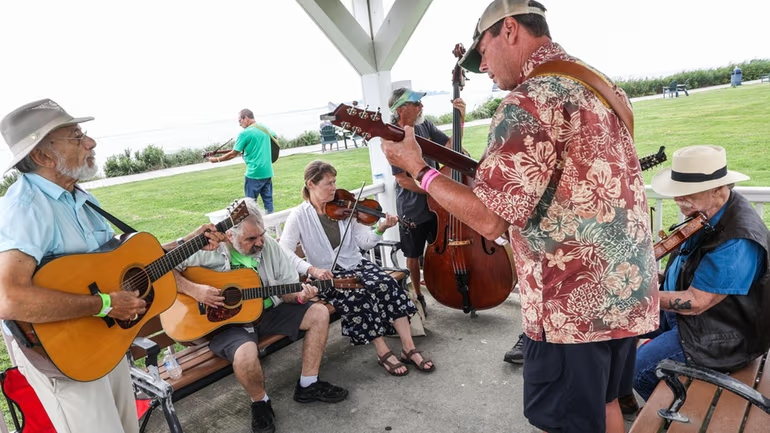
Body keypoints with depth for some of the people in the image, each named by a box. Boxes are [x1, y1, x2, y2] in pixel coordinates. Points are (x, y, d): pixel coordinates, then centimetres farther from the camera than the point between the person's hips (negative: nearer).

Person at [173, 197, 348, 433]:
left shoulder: (269, 245, -3)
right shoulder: (207, 248, -16)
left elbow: (286, 287, 2)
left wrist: (299, 296, -20)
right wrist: (194, 290, -26)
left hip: (267, 311, 6)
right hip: (227, 321, -5)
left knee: (319, 312, -4)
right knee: (246, 355, -37)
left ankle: (308, 385, 8)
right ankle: (260, 402, -1)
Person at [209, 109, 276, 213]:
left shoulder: (245, 133, -11)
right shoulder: (265, 128, 8)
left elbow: (233, 154, -8)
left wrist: (217, 159, 6)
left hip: (254, 173, -6)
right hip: (268, 172, 6)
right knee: (268, 200, 10)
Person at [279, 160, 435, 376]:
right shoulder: (299, 216, -5)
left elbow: (365, 242, 0)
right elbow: (284, 251, -14)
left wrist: (380, 229, -20)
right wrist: (311, 269, -27)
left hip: (356, 265, 4)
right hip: (327, 277, -3)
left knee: (387, 284, -24)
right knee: (360, 296, -31)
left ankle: (409, 348, -18)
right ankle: (383, 353, -16)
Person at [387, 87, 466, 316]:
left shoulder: (425, 126, -2)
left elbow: (451, 146, -2)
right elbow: (403, 180, -19)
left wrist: (460, 118, -15)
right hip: (412, 209, -5)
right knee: (414, 256, 12)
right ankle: (418, 296, 30)